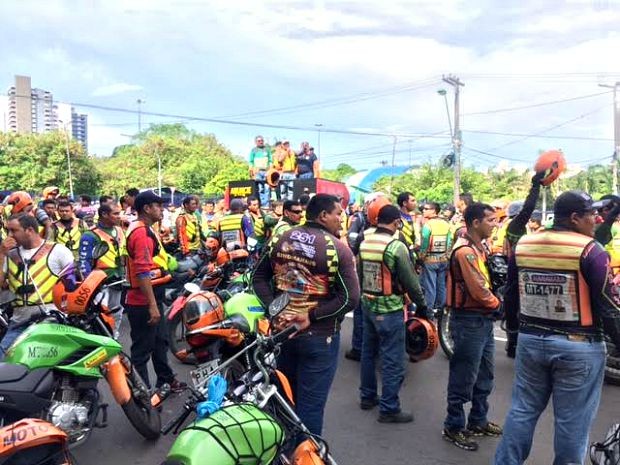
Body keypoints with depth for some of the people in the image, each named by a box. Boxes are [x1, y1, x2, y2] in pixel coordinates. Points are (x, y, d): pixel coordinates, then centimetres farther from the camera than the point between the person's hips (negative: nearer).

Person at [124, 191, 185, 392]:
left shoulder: (146, 229, 14)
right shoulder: (141, 232, -20)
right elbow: (142, 272, -27)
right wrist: (152, 305, -28)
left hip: (152, 299, 11)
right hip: (144, 303, -11)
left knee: (160, 342, 23)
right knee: (142, 349, -1)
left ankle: (166, 380, 38)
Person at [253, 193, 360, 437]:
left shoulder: (281, 239, 3)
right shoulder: (338, 249, -14)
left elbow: (259, 277, 6)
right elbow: (350, 298, -20)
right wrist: (312, 316, -15)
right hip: (319, 336, -6)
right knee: (310, 404, 6)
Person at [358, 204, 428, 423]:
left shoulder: (364, 243, 3)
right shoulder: (396, 246, -17)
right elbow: (410, 281, -12)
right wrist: (421, 304, 0)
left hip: (367, 304, 8)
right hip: (389, 309, -7)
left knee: (368, 352, 19)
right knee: (392, 360, 2)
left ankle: (367, 397, 31)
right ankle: (389, 409, 9)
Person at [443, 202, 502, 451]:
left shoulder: (479, 247, 11)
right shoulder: (465, 251, -20)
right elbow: (479, 290, -22)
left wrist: (494, 304, -1)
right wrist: (497, 304, -4)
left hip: (483, 319, 10)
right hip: (469, 321, -10)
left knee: (484, 375, 21)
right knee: (464, 378, 2)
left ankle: (478, 421, 36)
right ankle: (453, 427, 17)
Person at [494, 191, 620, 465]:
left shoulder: (522, 245, 3)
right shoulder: (589, 250, -14)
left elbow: (511, 295, 12)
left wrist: (514, 328, 25)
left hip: (531, 341, 5)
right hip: (578, 347, -5)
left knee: (523, 410, 16)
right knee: (572, 420, 9)